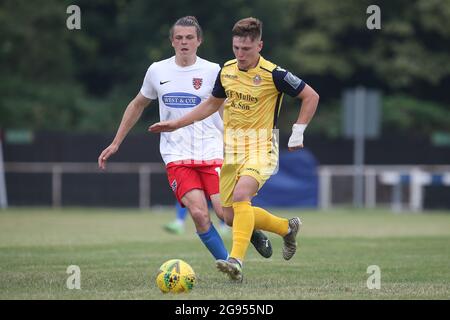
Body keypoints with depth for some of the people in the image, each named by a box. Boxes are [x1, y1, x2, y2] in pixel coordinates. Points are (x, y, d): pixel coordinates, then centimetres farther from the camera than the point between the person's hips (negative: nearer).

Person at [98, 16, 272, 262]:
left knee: (225, 212, -13)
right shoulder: (157, 71, 6)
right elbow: (138, 105, 20)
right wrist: (115, 144, 21)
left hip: (212, 153, -1)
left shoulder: (212, 71, -1)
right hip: (176, 156, 1)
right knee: (199, 213, -19)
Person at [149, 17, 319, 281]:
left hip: (260, 147, -7)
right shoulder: (226, 71, 4)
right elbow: (212, 103, 21)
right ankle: (288, 228, 30)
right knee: (231, 214, 7)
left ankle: (237, 260, -36)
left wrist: (298, 133, -9)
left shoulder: (273, 74, -13)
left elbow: (311, 97, -4)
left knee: (241, 195, -31)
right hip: (231, 147, 7)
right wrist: (176, 124, 18)